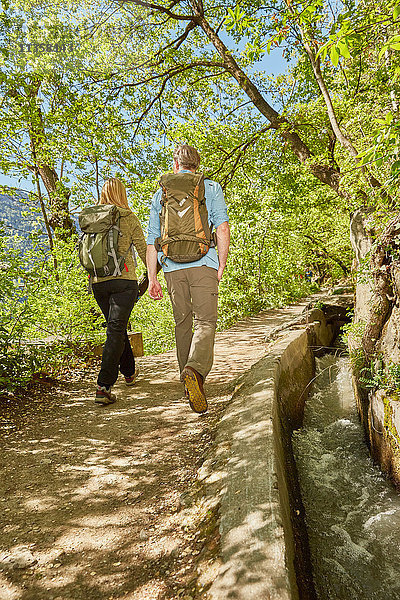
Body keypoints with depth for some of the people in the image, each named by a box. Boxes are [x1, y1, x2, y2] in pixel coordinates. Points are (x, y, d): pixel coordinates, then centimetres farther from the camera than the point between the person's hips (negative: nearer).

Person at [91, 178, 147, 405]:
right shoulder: (129, 218, -1)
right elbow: (143, 249, 0)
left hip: (98, 282, 4)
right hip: (124, 280, -4)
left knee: (117, 327, 20)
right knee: (116, 331, -6)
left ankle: (129, 373, 36)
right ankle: (104, 387, -15)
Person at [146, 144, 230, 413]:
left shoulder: (160, 193, 17)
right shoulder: (211, 187, 10)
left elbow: (152, 239, 13)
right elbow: (222, 228, -4)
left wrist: (152, 278, 14)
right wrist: (222, 265, 3)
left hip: (172, 266, 3)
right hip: (202, 262, -3)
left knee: (183, 323, 13)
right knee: (205, 321, -5)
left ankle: (189, 380, 21)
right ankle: (195, 370, -30)